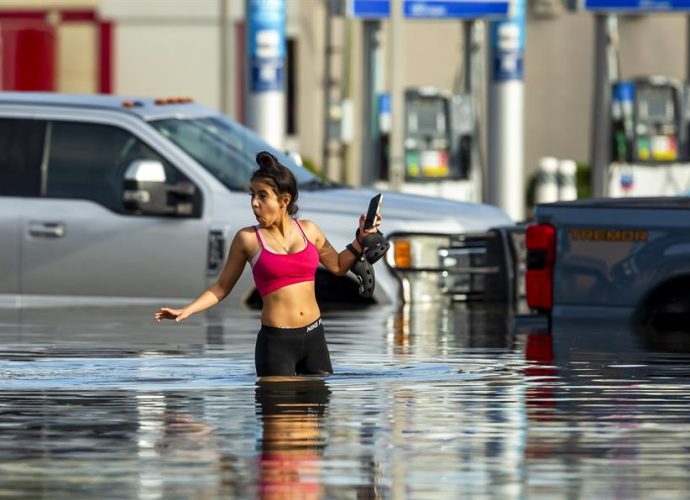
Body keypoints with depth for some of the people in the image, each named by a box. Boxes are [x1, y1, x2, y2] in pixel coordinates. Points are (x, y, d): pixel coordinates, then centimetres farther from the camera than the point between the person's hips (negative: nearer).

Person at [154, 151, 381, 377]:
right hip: (275, 341, -3)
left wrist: (361, 240, 8)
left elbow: (338, 265, 22)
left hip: (313, 336, 3)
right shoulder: (248, 239, -3)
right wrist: (186, 311, -7)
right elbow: (221, 287, 4)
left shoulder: (309, 230, 6)